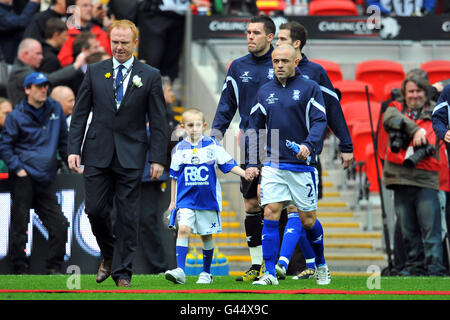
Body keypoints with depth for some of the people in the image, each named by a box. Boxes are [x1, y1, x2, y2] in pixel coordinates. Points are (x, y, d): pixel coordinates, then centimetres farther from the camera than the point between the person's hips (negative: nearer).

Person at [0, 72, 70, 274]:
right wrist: (17, 168, -9)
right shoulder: (17, 116, -4)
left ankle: (54, 268, 10)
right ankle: (20, 268, 8)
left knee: (59, 225, -1)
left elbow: (63, 140, 20)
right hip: (24, 180, -4)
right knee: (20, 227, -1)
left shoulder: (55, 109, 10)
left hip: (46, 180, 4)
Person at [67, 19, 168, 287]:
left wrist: (158, 158, -5)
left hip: (131, 155, -2)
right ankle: (109, 255, 25)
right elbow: (80, 113, 8)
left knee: (127, 216, 0)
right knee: (95, 209, -1)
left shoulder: (150, 76, 2)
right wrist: (74, 149, -1)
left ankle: (123, 272, 8)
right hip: (98, 153, 2)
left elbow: (158, 122, 1)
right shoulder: (95, 72, 7)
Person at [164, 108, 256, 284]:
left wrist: (245, 173, -14)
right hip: (186, 199, 0)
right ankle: (180, 270, -21)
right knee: (183, 229, -17)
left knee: (206, 235, 8)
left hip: (208, 199, 0)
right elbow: (174, 176, 12)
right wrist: (173, 200, 13)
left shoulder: (212, 145, -1)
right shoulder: (179, 149, 4)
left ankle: (206, 273, 20)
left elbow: (228, 164, 1)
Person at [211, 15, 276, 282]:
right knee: (251, 204, 5)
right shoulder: (238, 67, 10)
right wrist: (215, 132, 3)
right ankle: (257, 265, 13)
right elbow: (227, 104, 14)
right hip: (248, 145, 4)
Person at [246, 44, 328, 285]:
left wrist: (308, 145, -25)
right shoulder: (264, 92, 11)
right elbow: (255, 128, 17)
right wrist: (251, 163, 9)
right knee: (270, 214, -10)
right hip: (273, 165, 3)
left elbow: (319, 121, -7)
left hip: (302, 165, -3)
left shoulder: (309, 88, 0)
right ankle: (270, 273, -10)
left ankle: (321, 267, 26)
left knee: (308, 220, 4)